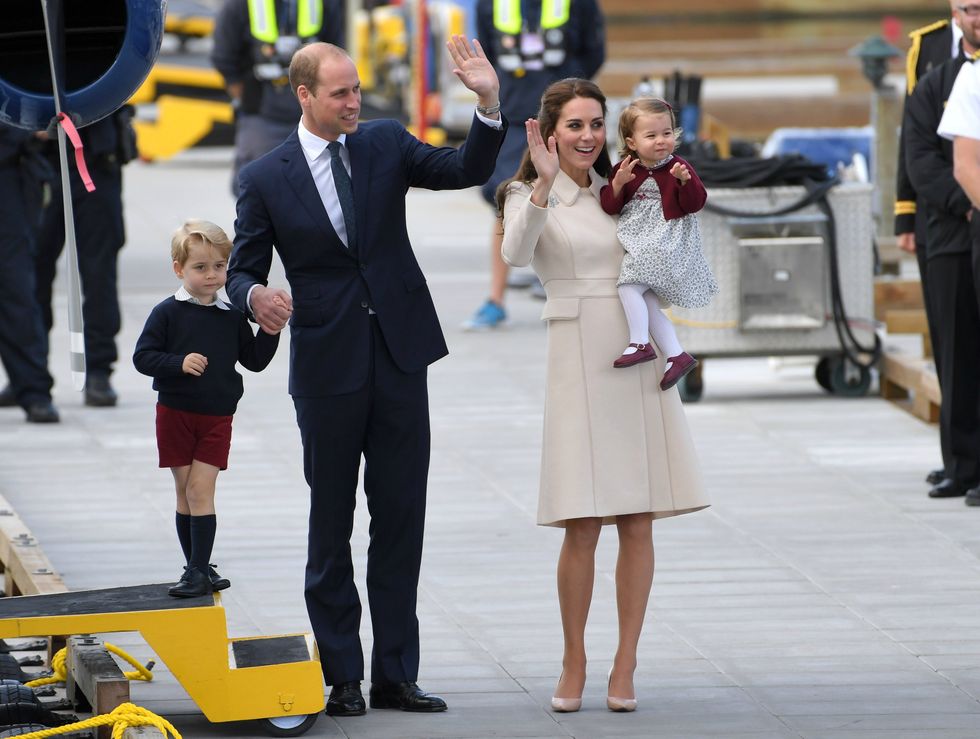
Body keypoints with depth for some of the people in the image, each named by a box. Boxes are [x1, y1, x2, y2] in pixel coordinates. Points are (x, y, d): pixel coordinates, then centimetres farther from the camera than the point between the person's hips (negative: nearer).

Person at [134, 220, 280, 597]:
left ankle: (199, 571, -8)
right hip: (176, 413, -1)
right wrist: (179, 363, -23)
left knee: (201, 490, -7)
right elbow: (142, 357, -8)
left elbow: (255, 360, 9)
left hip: (217, 417, 1)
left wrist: (269, 331, -7)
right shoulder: (168, 313, -5)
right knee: (185, 491, 5)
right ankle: (198, 568, 16)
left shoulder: (232, 317, 3)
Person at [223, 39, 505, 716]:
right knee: (331, 526, 3)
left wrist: (489, 103, -20)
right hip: (327, 368, -2)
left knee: (401, 520, 5)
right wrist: (256, 296, -21)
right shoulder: (266, 179, -1)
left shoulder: (385, 144, 5)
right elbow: (241, 271, 3)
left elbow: (468, 171, -4)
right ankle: (342, 678, 10)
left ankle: (396, 676, 10)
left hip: (399, 357, 2)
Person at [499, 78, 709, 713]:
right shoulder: (531, 194, 2)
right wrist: (544, 183, -29)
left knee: (638, 522, 0)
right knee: (583, 524, -7)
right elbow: (517, 254, -18)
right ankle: (574, 663, 8)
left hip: (639, 357, 4)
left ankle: (625, 666, 7)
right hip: (580, 360, -4)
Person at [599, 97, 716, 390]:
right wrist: (617, 184, -17)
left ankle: (640, 343, -16)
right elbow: (610, 206, 1)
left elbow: (696, 203, -9)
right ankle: (676, 355, 6)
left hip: (667, 242, -6)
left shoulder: (678, 168, -3)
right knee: (647, 302, 2)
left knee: (629, 286, -21)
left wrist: (686, 181, -27)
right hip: (639, 243, 6)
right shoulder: (625, 169, 5)